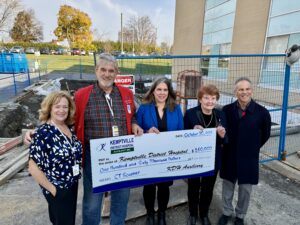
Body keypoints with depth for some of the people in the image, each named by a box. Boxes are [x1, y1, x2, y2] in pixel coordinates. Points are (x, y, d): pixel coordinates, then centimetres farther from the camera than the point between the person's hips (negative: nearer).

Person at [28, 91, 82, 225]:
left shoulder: (69, 128, -1)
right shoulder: (43, 133, -20)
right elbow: (33, 168, -20)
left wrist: (76, 177, 8)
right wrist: (52, 189, -16)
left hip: (72, 185, 6)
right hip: (58, 190, -6)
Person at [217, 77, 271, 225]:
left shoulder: (262, 112, -12)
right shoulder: (227, 110, -8)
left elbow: (265, 135, 3)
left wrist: (252, 148, 6)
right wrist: (227, 146, 1)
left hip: (249, 158, -1)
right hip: (229, 156, 1)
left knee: (245, 189, 16)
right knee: (227, 186, 16)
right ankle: (227, 212, 40)